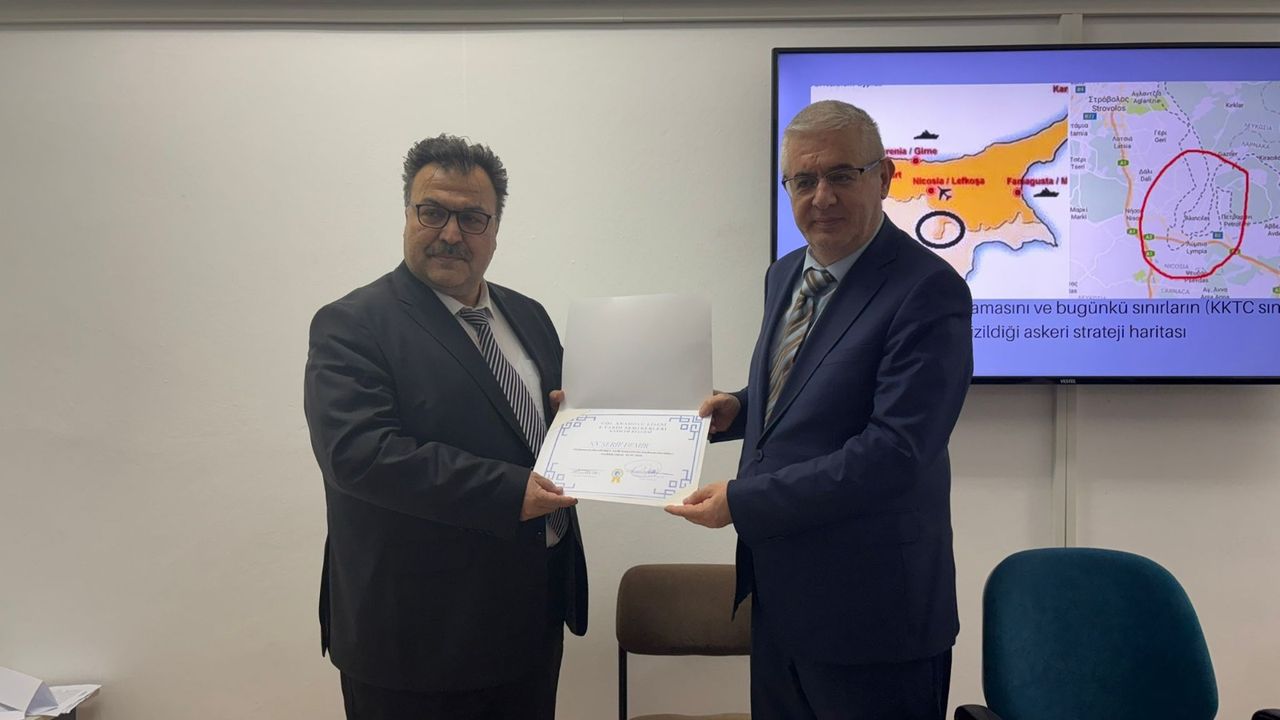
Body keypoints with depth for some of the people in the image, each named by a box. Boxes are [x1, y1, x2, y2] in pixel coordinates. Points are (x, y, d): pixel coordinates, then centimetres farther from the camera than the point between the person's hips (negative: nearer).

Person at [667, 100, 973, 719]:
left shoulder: (928, 291, -18)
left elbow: (894, 451, -24)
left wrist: (741, 500, -24)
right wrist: (739, 408, -2)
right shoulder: (784, 275, 8)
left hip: (869, 611, -7)